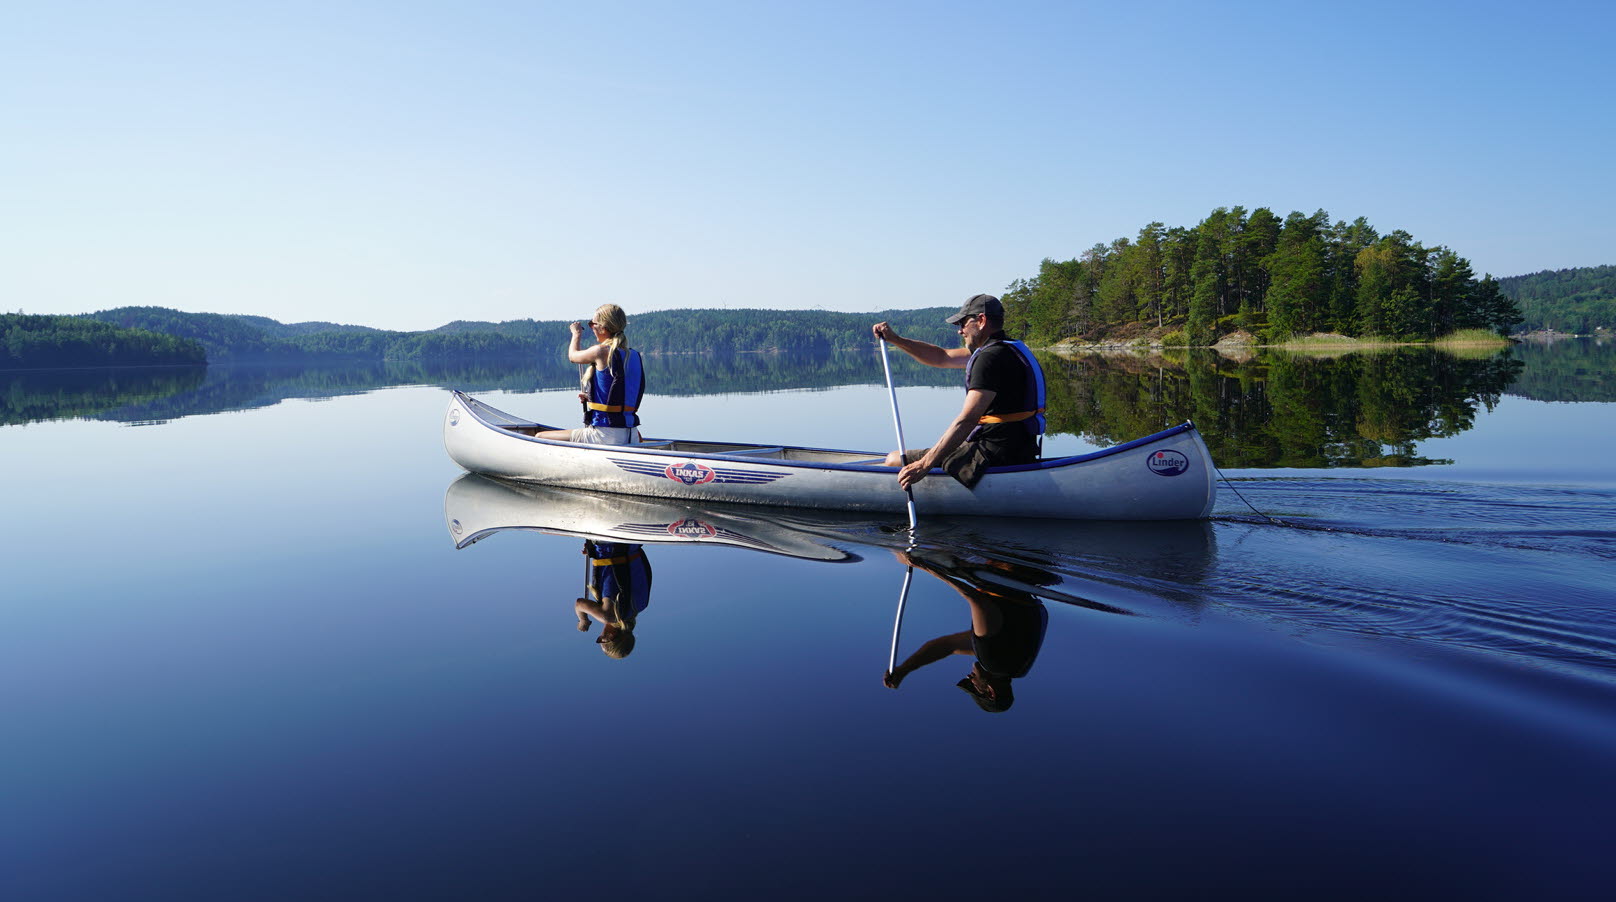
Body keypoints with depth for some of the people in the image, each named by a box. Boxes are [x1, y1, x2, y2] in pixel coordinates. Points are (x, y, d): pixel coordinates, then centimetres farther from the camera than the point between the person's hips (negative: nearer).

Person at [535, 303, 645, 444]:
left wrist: (577, 333, 29)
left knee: (539, 437, 4)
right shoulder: (634, 355, 7)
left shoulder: (601, 351, -12)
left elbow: (573, 355, 11)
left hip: (605, 436, -8)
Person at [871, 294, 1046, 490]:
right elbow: (942, 358, 21)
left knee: (894, 461, -5)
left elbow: (967, 420, -28)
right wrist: (895, 339, 13)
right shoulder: (1007, 349, 14)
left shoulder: (991, 357, -18)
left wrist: (924, 465, -30)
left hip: (994, 455, -11)